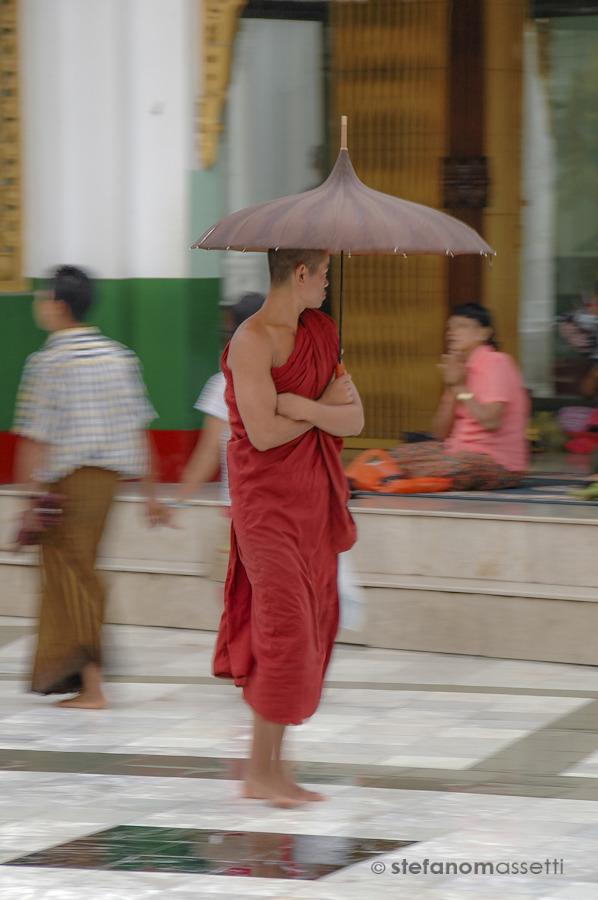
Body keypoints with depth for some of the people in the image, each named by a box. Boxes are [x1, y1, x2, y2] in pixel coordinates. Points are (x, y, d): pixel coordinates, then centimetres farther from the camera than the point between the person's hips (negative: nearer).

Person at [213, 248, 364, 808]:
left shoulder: (319, 335, 12)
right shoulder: (252, 340, -13)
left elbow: (355, 419, 5)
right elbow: (263, 432, -20)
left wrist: (304, 406, -14)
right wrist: (324, 409, -6)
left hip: (313, 497, 8)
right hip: (266, 495, -8)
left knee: (310, 626, 8)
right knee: (285, 622, -11)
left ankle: (274, 766, 17)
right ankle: (260, 771, -3)